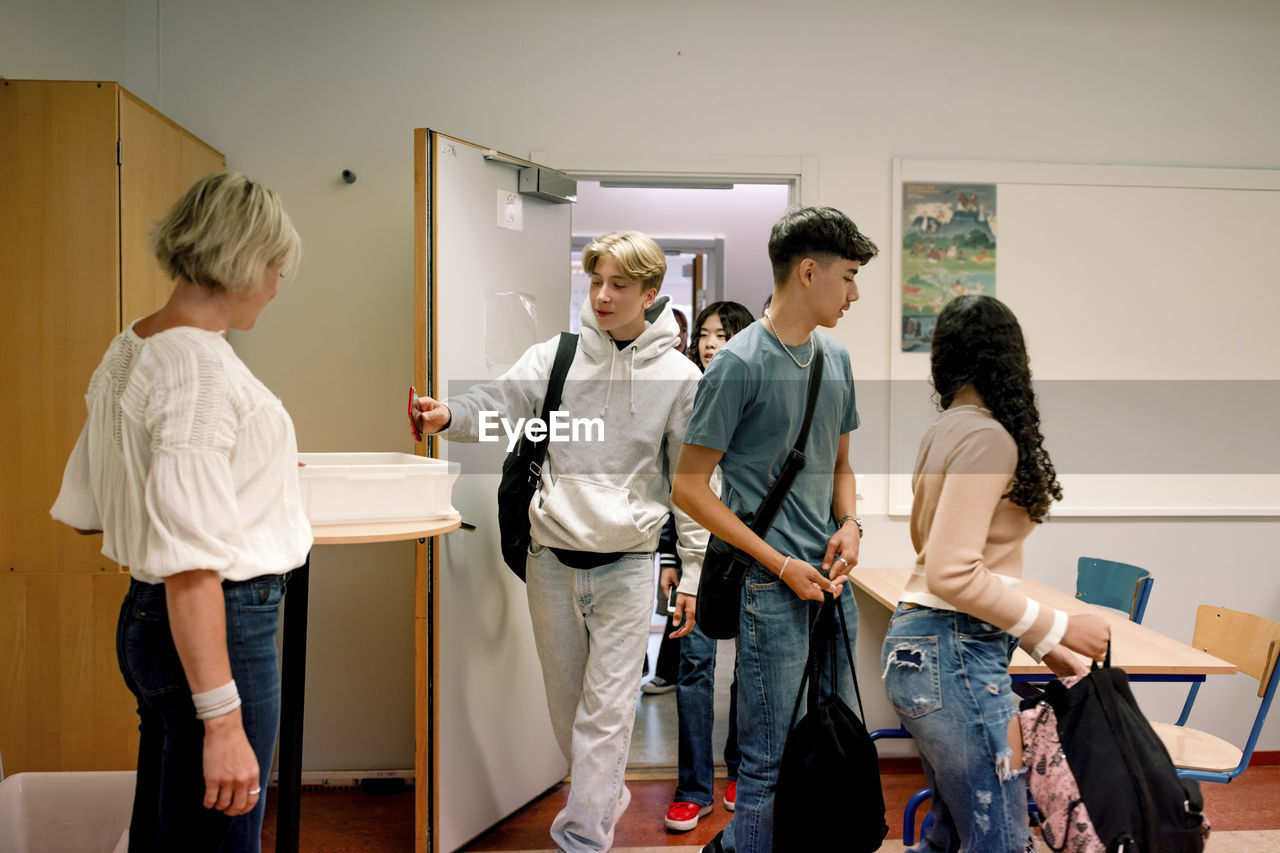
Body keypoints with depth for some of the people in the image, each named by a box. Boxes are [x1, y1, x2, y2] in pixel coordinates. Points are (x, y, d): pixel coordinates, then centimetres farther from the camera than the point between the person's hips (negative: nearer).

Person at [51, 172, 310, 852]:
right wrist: (223, 721, -24)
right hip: (221, 627, -10)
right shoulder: (201, 365, -20)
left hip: (144, 618, 10)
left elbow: (81, 509, 18)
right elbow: (189, 563, -26)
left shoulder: (127, 351, 9)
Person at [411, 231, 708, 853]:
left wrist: (693, 573, 1)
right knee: (565, 700, 17)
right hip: (551, 556, 3)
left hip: (626, 562, -2)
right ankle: (606, 794, 41)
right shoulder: (557, 355, 2)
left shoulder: (679, 376, -1)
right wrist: (448, 415, -35)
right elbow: (502, 402, -12)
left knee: (606, 709, -2)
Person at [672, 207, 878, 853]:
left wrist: (850, 523, 1)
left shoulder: (836, 358, 12)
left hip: (831, 580, 8)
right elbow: (689, 487, -12)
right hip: (771, 585, -8)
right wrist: (781, 564, -14)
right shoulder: (740, 363, -11)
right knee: (775, 761, -1)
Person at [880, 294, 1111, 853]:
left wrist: (1036, 643, 16)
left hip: (917, 641, 9)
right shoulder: (988, 437, -15)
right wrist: (1057, 628, -11)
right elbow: (953, 574, -21)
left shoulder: (945, 430, 11)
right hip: (955, 657, -9)